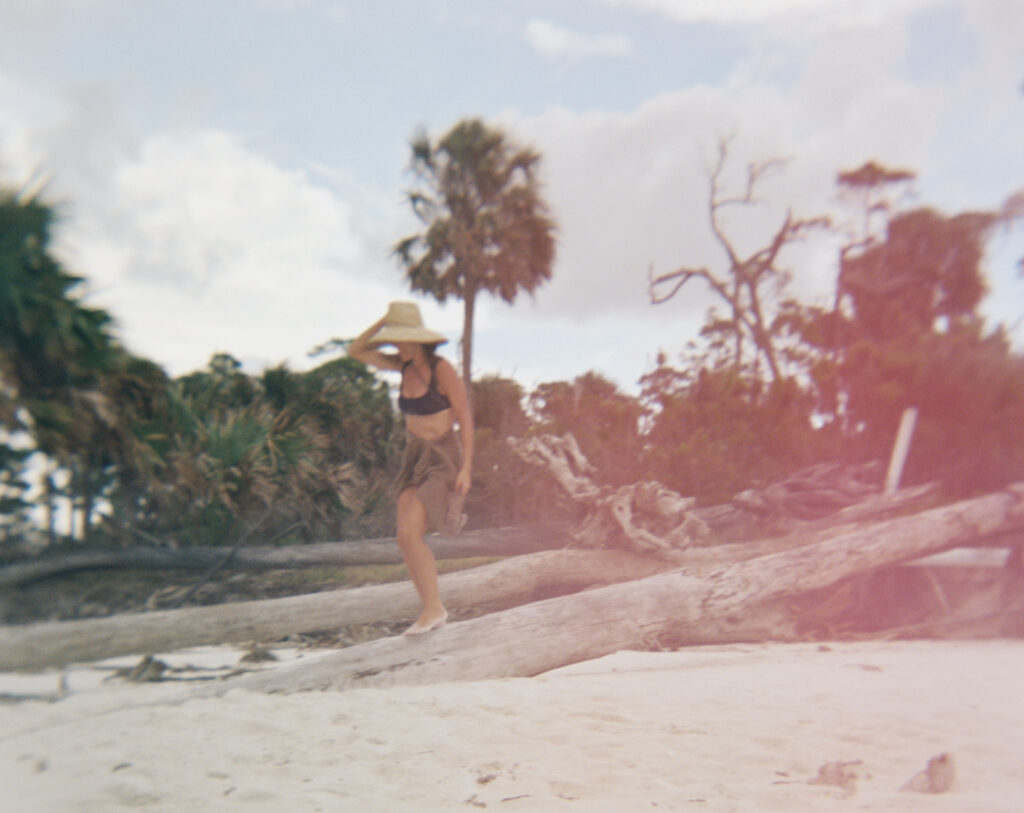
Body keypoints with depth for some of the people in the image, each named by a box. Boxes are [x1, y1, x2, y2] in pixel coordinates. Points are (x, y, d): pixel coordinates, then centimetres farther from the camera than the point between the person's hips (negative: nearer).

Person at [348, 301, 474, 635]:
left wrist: (466, 468, -18)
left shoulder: (443, 368, -16)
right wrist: (382, 322, -6)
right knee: (407, 539, -3)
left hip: (443, 461, -7)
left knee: (408, 534, -18)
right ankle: (434, 611, 10)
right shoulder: (405, 364, 5)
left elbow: (465, 418, -14)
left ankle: (433, 608, -2)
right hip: (416, 459, 8)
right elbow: (355, 351, 6)